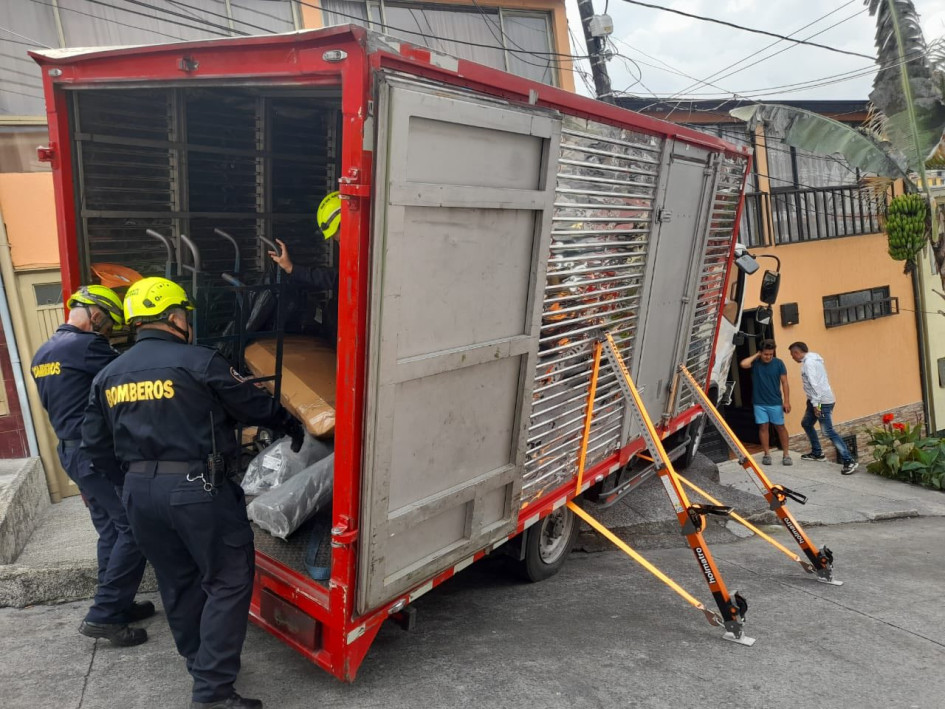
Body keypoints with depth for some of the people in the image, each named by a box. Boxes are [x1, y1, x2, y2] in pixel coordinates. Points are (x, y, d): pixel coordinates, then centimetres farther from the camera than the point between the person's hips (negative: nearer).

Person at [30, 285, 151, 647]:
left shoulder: (42, 353, 14)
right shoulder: (86, 345, -17)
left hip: (70, 451, 10)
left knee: (110, 531, 17)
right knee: (133, 530, -3)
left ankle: (118, 605, 25)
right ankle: (103, 615, -1)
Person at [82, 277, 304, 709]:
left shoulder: (108, 375, 8)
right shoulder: (198, 362, -11)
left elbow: (95, 445, 12)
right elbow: (255, 406, -2)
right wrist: (291, 426, 15)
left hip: (139, 493, 7)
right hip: (197, 490, -7)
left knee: (177, 582, 21)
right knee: (228, 582, 3)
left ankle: (199, 662, 38)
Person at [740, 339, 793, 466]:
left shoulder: (778, 363, -4)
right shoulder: (755, 363, -3)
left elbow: (784, 383, -2)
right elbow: (743, 364, -24)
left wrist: (786, 401, -7)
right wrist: (756, 355, -11)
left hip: (775, 402, -1)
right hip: (759, 403, 1)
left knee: (780, 427, 5)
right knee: (763, 426, 4)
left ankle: (786, 454, 13)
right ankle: (767, 454, 13)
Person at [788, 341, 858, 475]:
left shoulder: (808, 362, -16)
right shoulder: (812, 360, 16)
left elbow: (814, 384, -23)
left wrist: (815, 404, -23)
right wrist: (814, 402, 19)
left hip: (822, 401, -11)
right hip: (817, 400, 11)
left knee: (828, 431, -12)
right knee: (806, 423, 22)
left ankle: (849, 461, -12)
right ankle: (817, 453, 31)